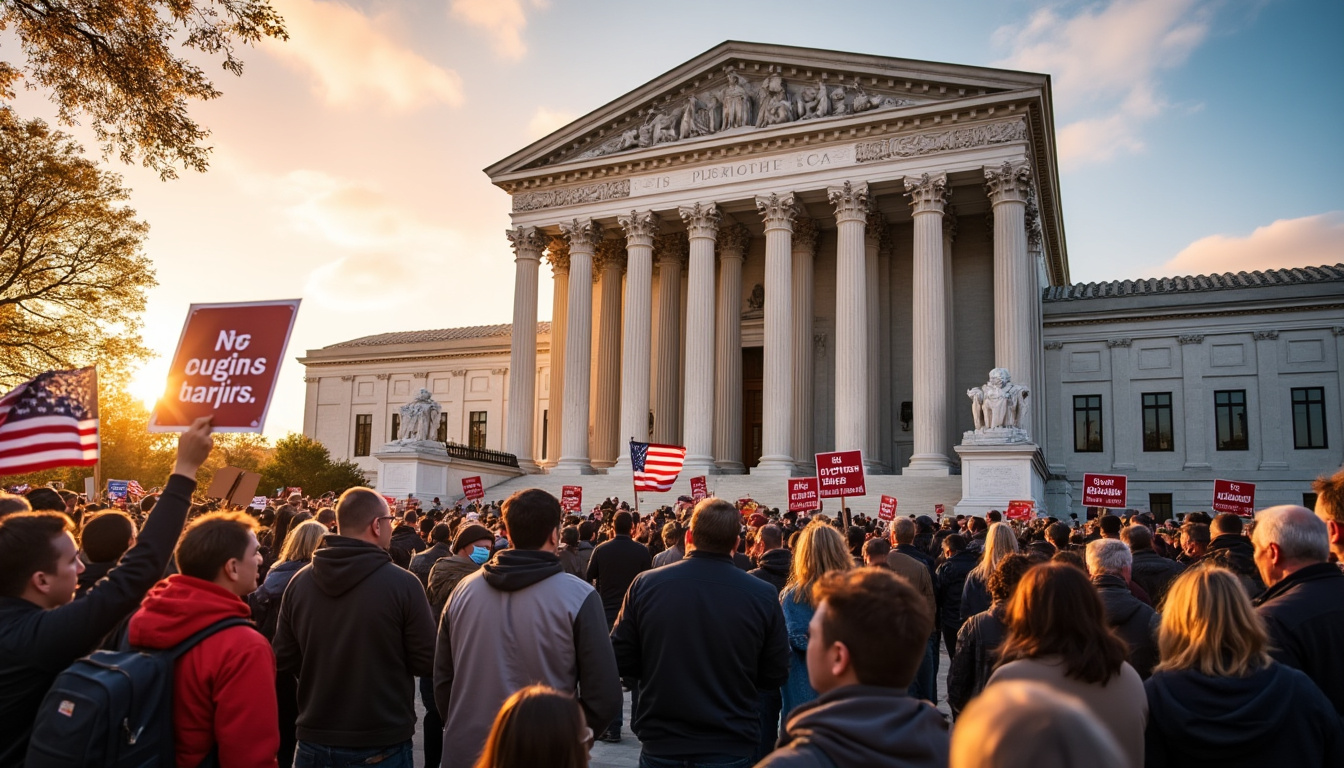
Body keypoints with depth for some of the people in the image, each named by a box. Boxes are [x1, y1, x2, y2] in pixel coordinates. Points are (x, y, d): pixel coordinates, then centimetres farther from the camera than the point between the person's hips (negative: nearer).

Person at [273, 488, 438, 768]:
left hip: (314, 740, 3)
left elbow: (285, 658, 4)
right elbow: (427, 662, -12)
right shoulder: (403, 583, -18)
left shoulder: (299, 581, -6)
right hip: (381, 745, -3)